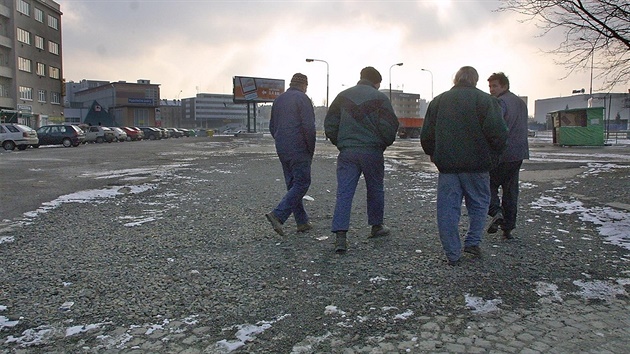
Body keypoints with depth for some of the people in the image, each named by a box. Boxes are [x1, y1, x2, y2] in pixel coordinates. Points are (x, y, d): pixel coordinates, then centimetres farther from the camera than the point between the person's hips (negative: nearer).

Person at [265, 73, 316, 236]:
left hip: (282, 149, 8)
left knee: (292, 184, 12)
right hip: (299, 149, -8)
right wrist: (311, 149, -7)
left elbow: (272, 126, 18)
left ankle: (302, 222, 16)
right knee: (302, 183, -4)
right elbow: (308, 127, -16)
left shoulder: (278, 99, 15)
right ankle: (278, 215, -15)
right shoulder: (302, 99, -8)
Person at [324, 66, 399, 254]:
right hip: (372, 151, -2)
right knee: (375, 189, 17)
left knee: (344, 193, -2)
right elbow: (389, 126, -7)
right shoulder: (380, 98, -1)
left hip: (346, 152, 2)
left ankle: (340, 236, -12)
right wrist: (384, 144, 11)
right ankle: (376, 226, 31)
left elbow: (329, 124, 10)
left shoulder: (343, 96, 9)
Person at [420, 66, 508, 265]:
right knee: (479, 204, 16)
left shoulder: (438, 101, 10)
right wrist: (495, 152, 8)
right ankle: (472, 242, 15)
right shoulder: (485, 100, -2)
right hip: (476, 164, -2)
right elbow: (498, 132, -10)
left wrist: (433, 155, 26)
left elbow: (426, 135, 11)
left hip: (446, 164, 3)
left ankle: (453, 254, 8)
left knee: (448, 209, 5)